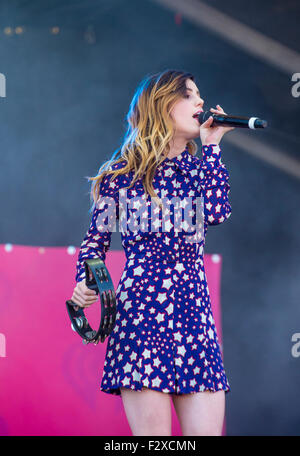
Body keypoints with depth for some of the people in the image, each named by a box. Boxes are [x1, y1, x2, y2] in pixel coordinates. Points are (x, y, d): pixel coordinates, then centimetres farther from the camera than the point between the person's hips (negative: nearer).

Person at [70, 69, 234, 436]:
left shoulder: (199, 168, 16)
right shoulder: (122, 174, 8)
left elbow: (215, 212, -5)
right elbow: (96, 240, 12)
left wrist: (211, 145, 2)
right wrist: (84, 283, -6)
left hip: (194, 312, 4)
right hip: (141, 310, -4)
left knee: (206, 429, -3)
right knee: (153, 433, -9)